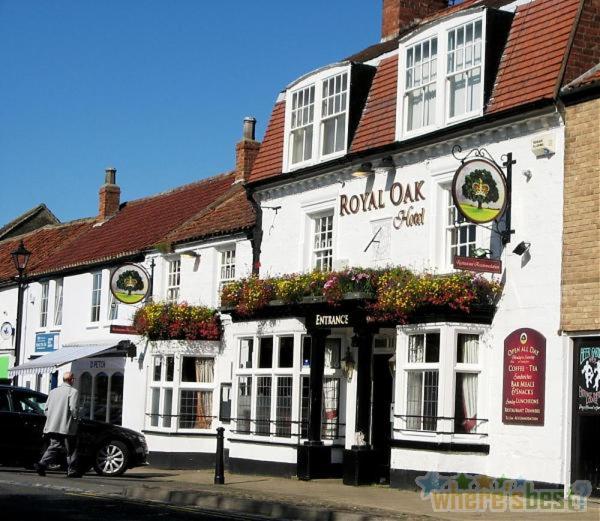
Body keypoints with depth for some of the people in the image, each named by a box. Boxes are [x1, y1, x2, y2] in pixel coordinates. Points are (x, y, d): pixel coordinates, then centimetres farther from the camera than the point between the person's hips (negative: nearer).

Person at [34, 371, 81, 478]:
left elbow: (47, 408, 14)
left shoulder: (53, 391, 14)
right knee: (71, 449, 7)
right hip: (67, 427, -6)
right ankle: (72, 470, 12)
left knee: (54, 447, 8)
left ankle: (42, 464, -11)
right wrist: (75, 418, -1)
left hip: (52, 426, 6)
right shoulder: (73, 391, -7)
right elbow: (73, 408, -17)